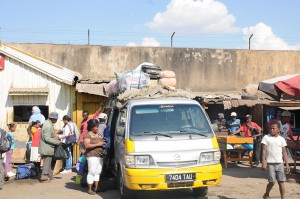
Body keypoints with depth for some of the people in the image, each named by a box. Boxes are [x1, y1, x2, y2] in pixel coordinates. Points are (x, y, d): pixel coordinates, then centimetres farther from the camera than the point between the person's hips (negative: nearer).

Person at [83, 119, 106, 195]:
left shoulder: (98, 134, 19)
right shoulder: (87, 135, -6)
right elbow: (86, 146, -17)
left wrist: (104, 143, 11)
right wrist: (98, 144, -18)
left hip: (100, 156, 8)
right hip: (92, 156, -8)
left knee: (98, 172, 9)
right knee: (92, 172, -6)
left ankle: (96, 188, 15)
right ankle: (89, 189, -1)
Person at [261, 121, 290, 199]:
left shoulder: (281, 139, 8)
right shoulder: (266, 137, 0)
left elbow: (284, 152, 11)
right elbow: (264, 150, -4)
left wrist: (287, 164, 6)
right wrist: (264, 162, -12)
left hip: (280, 163, 3)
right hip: (270, 163, -3)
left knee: (281, 182, 0)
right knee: (272, 181, -5)